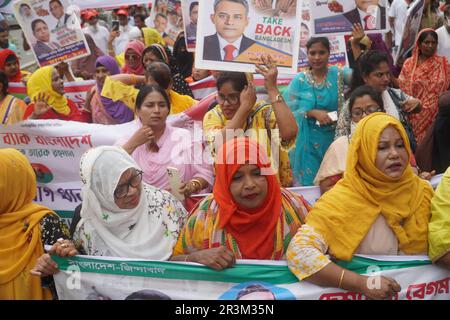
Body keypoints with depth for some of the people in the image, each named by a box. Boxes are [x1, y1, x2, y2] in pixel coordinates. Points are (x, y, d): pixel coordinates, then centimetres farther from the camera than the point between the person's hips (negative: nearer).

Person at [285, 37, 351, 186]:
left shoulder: (337, 74, 4)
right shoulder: (299, 80, 2)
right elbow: (290, 110, -4)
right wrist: (313, 113, -17)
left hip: (335, 139, 1)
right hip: (309, 141, -1)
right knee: (309, 181, 2)